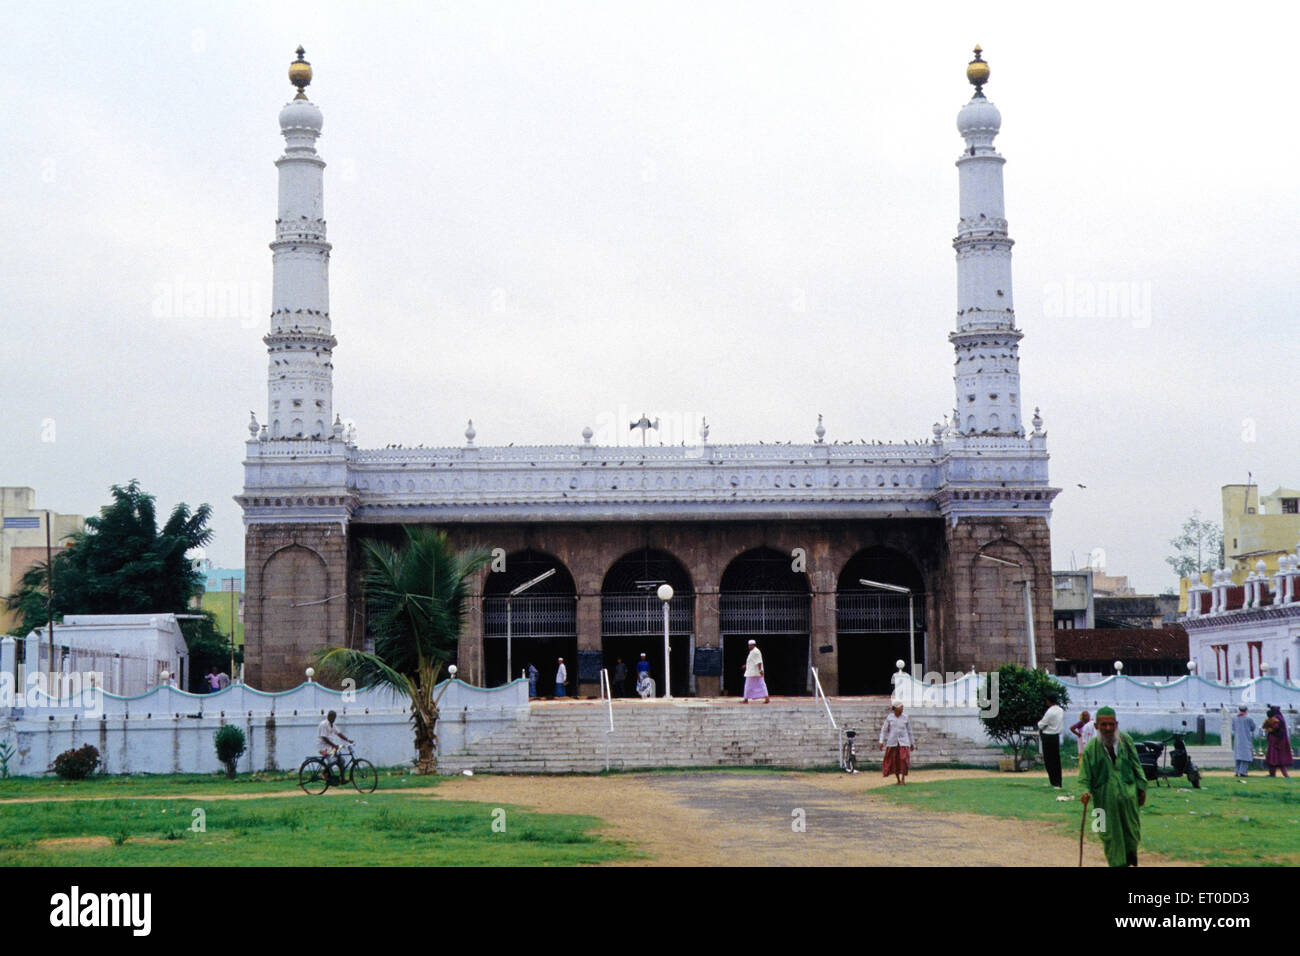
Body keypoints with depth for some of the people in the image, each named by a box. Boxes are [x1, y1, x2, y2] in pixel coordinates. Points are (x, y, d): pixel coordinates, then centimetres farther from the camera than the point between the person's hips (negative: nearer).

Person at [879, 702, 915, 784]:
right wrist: (881, 742, -2)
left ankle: (903, 778, -6)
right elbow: (884, 730, 5)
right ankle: (898, 780, 17)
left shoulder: (905, 717, 3)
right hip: (892, 743, 1)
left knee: (904, 759, -18)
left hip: (903, 742, -1)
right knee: (894, 762, 2)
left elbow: (909, 731, 11)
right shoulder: (889, 717, 1)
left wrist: (912, 743, 15)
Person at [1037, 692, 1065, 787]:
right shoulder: (1061, 711, 7)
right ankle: (1058, 782, 14)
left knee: (1048, 760, -1)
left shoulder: (1050, 712, -19)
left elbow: (1041, 725, -13)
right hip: (1057, 736, 8)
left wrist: (1039, 722, 8)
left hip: (1048, 737, -8)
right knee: (1057, 759, 11)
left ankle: (1054, 782, -4)